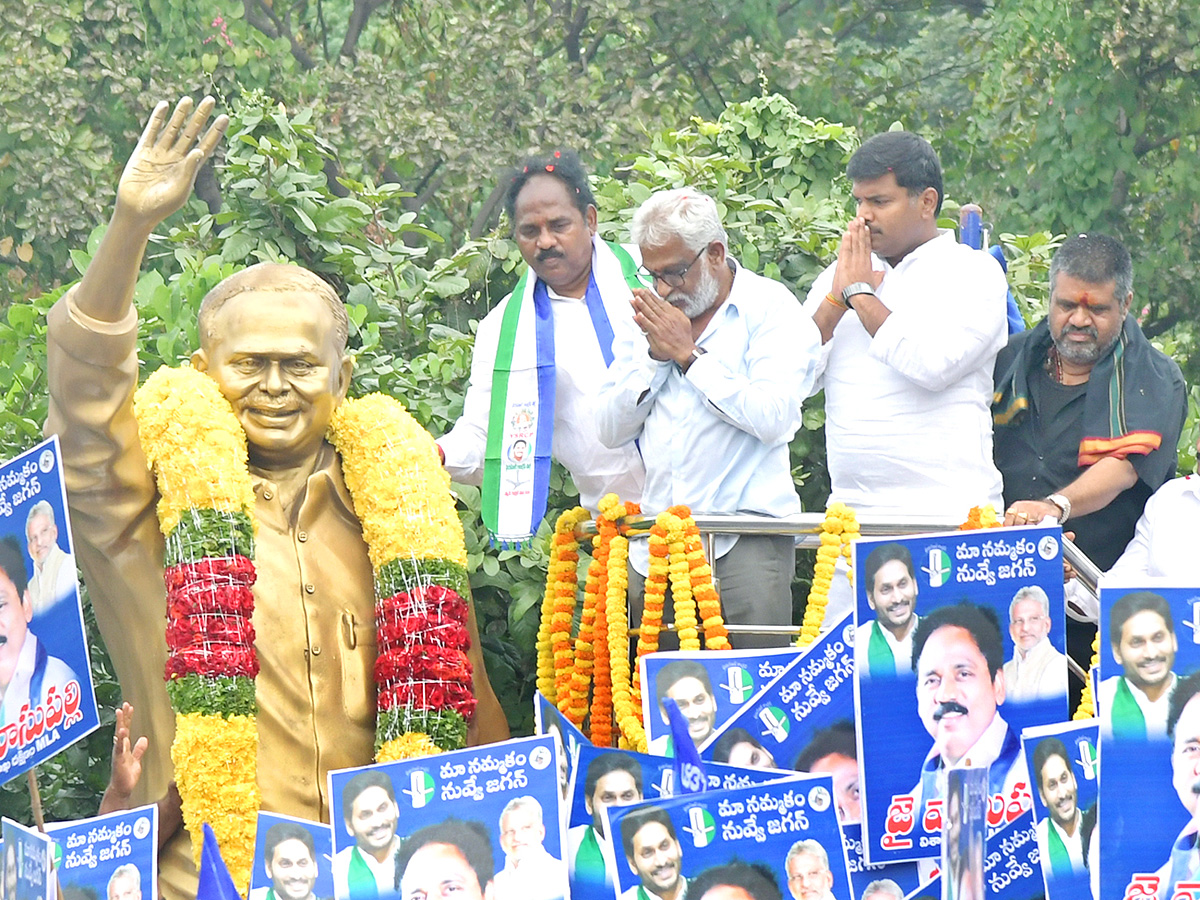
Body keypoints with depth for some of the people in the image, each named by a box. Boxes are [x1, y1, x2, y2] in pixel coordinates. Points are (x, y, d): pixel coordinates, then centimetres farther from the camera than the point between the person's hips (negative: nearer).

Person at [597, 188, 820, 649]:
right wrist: (655, 356, 0)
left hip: (745, 541, -5)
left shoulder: (770, 308, 0)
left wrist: (689, 355, -8)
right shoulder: (650, 316, 18)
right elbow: (612, 429, 14)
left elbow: (774, 418, -14)